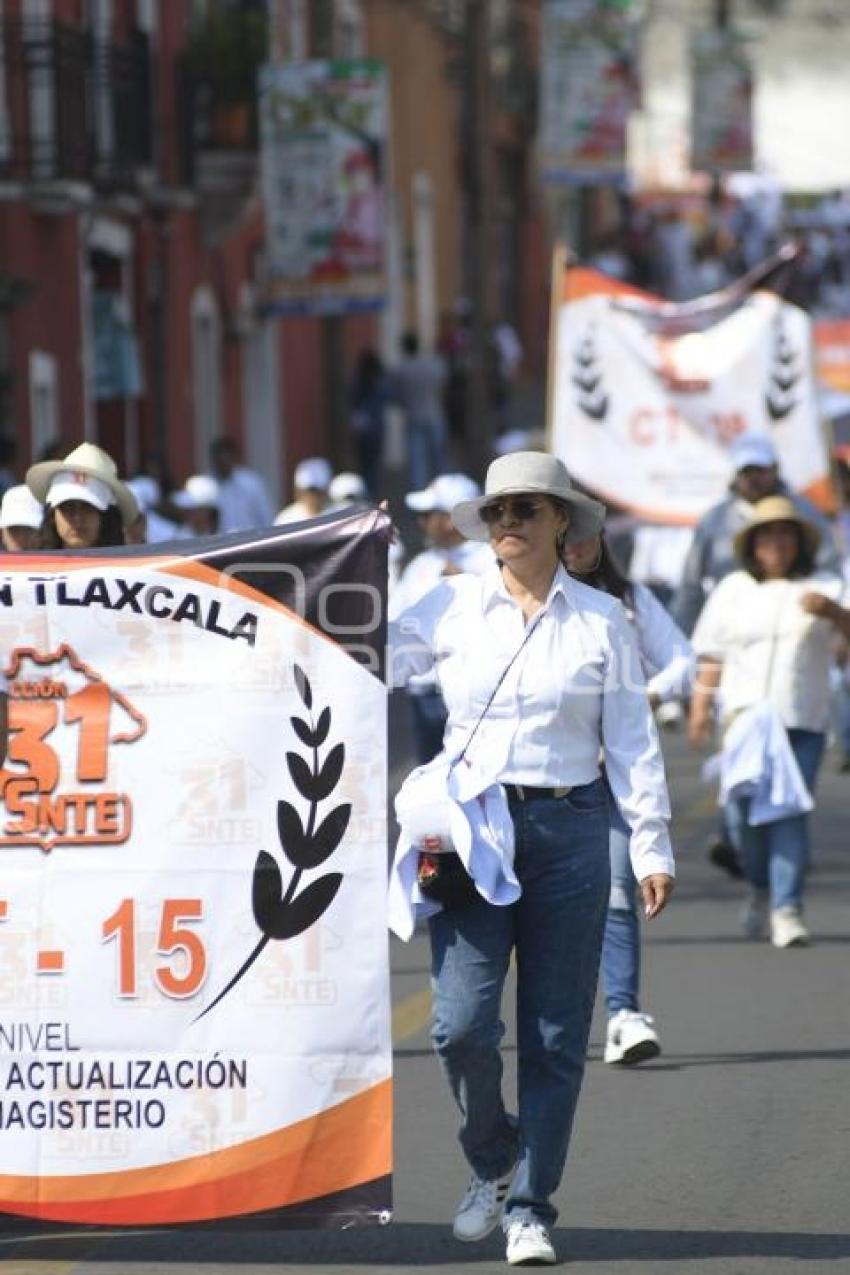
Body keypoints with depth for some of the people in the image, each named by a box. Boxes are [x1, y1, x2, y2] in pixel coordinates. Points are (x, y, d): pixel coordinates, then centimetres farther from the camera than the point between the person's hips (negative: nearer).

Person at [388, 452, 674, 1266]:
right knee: (462, 1024, -9)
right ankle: (491, 1162, 19)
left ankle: (530, 1207, 10)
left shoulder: (600, 620, 5)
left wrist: (651, 847, 2)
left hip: (567, 830, 0)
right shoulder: (452, 607, 5)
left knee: (555, 1035, 1)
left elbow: (632, 741, 7)